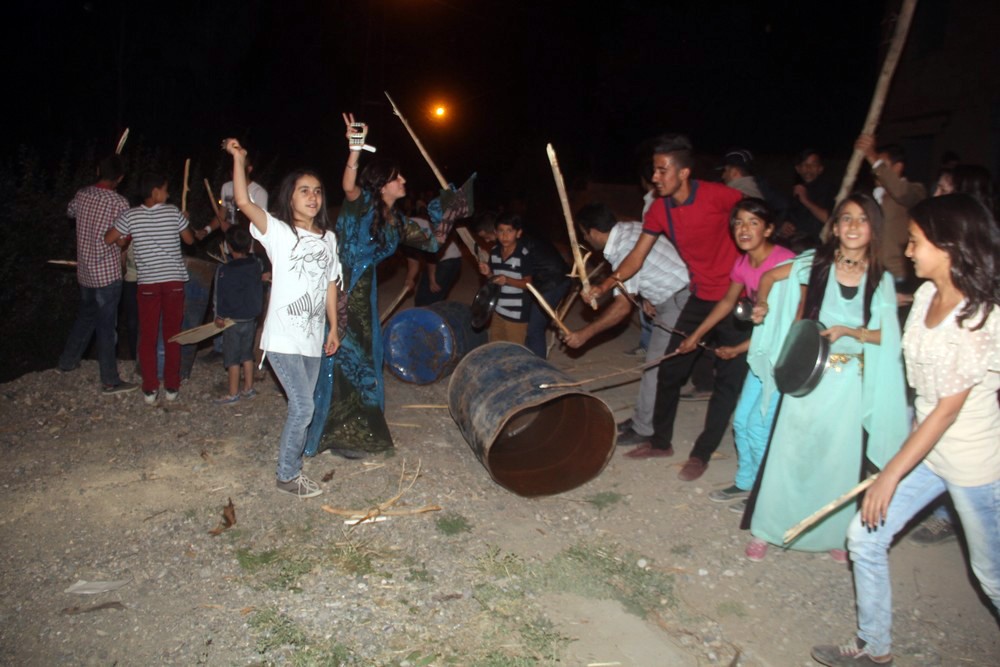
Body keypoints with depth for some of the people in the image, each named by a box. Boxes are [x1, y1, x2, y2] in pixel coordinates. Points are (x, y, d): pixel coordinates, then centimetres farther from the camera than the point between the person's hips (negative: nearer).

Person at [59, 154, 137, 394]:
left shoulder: (82, 195, 1)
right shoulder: (119, 203, -16)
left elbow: (70, 211, 23)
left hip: (84, 272, 6)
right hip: (107, 273, -6)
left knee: (85, 316, 25)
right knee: (106, 327, -1)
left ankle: (68, 361, 39)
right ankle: (110, 381, 5)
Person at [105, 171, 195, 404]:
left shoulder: (130, 216, -3)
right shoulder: (173, 212, -4)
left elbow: (108, 240, 3)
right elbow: (190, 240, 8)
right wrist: (185, 221, 26)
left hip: (147, 283, 0)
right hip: (174, 280, 0)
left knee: (147, 337, 8)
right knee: (172, 335, 8)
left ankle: (150, 389, 10)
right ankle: (171, 387, 13)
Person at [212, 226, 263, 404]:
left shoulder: (224, 270, -17)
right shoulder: (256, 265, -3)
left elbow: (220, 295, -10)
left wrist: (219, 316, 1)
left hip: (232, 320, -5)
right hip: (252, 318, 5)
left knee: (232, 358, 4)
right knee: (247, 354, 16)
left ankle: (233, 394, 11)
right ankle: (248, 388, 23)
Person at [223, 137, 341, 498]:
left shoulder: (328, 237, 10)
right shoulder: (278, 232, -6)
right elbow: (243, 202, -22)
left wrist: (333, 328, 14)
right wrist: (238, 159, -26)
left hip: (312, 338, 6)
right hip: (283, 338, -6)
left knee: (301, 406, 15)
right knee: (303, 407, -7)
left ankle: (292, 459, 33)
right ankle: (287, 476, 9)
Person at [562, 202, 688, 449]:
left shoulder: (624, 250, -23)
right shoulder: (629, 228, 5)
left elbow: (622, 307, -25)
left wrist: (585, 334, -22)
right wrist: (648, 296, 4)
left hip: (678, 301, -10)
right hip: (676, 295, 10)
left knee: (657, 365, -5)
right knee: (657, 362, 14)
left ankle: (644, 428, 3)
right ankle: (643, 419, 23)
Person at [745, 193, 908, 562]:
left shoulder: (881, 281, -1)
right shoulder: (816, 263, -3)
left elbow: (885, 336, -1)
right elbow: (770, 276, 10)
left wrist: (847, 330, -16)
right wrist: (762, 305, -7)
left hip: (850, 383, 1)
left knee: (841, 461, 9)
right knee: (787, 452, 4)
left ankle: (834, 533, 28)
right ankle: (764, 529, 17)